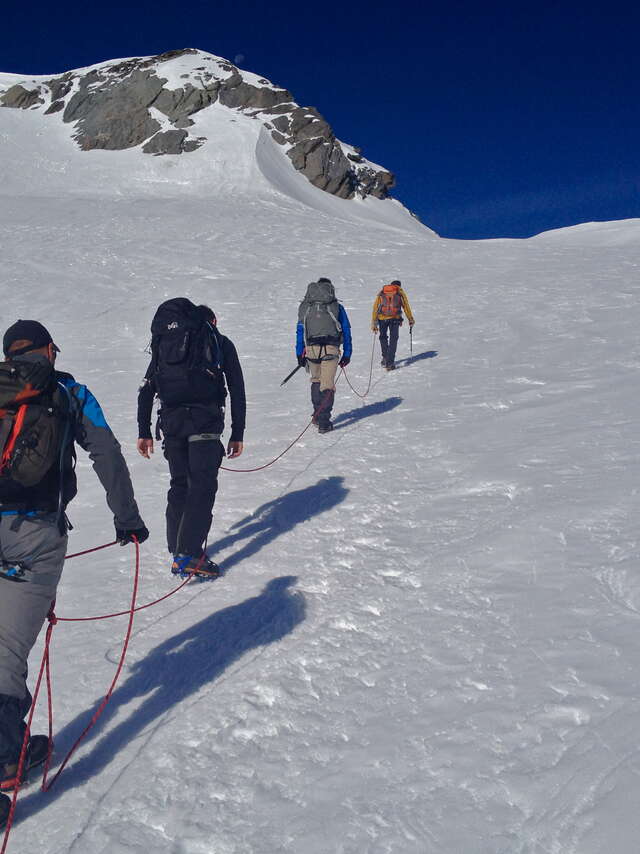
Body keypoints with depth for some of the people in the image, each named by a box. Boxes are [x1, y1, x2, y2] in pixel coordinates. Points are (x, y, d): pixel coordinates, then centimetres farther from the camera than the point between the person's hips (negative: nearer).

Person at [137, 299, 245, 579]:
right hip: (205, 422, -4)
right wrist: (237, 435, 9)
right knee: (202, 486, -2)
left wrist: (144, 432, 18)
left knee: (179, 484, 16)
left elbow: (146, 390, 16)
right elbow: (237, 391, 7)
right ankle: (188, 555, -9)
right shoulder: (220, 342, 14)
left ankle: (177, 550, 20)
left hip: (171, 420, 4)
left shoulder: (163, 342, 22)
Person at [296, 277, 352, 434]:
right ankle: (323, 421, -7)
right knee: (327, 385, -1)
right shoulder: (337, 307, 6)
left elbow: (300, 331, 11)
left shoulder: (305, 307, 11)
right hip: (330, 349, -2)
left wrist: (299, 354, 15)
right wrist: (347, 354, 13)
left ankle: (317, 414, 28)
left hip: (311, 348, 2)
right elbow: (346, 332, 8)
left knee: (316, 381, 22)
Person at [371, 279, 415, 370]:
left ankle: (385, 358, 23)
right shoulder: (400, 293, 12)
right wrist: (411, 320, 19)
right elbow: (406, 307, 10)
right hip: (395, 318, -1)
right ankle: (390, 362, -1)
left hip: (382, 319, 1)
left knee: (383, 337, 22)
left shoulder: (381, 293, 16)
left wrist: (374, 323, 8)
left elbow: (375, 307, 9)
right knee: (393, 339, 5)